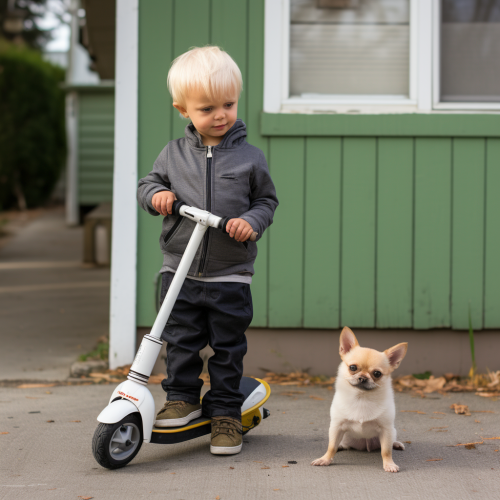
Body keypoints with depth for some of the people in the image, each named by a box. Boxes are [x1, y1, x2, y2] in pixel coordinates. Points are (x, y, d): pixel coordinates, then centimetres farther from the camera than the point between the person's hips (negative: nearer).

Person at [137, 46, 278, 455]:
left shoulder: (250, 157, -1)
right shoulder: (174, 154, 3)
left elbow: (267, 200, 6)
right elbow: (148, 184, 14)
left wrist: (252, 220, -13)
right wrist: (157, 195, -9)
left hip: (231, 276, -1)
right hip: (180, 271, 1)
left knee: (228, 348, 6)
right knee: (180, 341, 5)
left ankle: (226, 413, 17)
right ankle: (183, 399, 22)